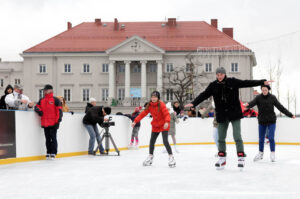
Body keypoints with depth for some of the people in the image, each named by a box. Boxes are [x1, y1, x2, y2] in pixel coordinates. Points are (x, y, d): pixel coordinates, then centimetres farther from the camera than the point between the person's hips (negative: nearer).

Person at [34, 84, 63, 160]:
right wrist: (38, 110, -8)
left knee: (53, 138, -3)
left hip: (53, 123, -5)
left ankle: (53, 153, 1)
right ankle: (48, 153, 15)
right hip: (45, 123, 5)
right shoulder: (41, 100, 15)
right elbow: (37, 106, 16)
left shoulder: (55, 100, -2)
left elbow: (59, 110, -5)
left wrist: (58, 120, -12)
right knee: (47, 138, 9)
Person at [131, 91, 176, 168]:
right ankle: (150, 157, 25)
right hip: (155, 126, 6)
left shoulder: (161, 104, -19)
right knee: (152, 141, 8)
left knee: (165, 141, -15)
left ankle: (171, 157, -4)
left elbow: (167, 114, -26)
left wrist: (167, 122, -43)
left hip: (163, 126, -6)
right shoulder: (149, 105, -2)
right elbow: (143, 114, 0)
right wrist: (135, 121, -5)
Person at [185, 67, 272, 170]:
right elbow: (204, 95, -3)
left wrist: (262, 82, -10)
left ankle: (241, 157, 1)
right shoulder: (213, 85, 2)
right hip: (221, 115, 3)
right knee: (221, 138, 8)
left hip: (234, 114, -3)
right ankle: (222, 158, 21)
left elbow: (246, 83, -5)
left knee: (237, 136, -7)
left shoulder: (233, 82, -3)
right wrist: (194, 103, -15)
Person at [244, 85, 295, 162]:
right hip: (262, 121, 1)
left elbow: (280, 107, 1)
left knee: (271, 138, -6)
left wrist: (290, 115, 0)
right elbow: (252, 103, -21)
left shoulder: (272, 98, -3)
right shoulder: (258, 98, -4)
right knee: (261, 139, 11)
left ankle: (272, 153, 8)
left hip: (271, 121, -1)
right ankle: (260, 153, 28)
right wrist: (247, 105, -45)